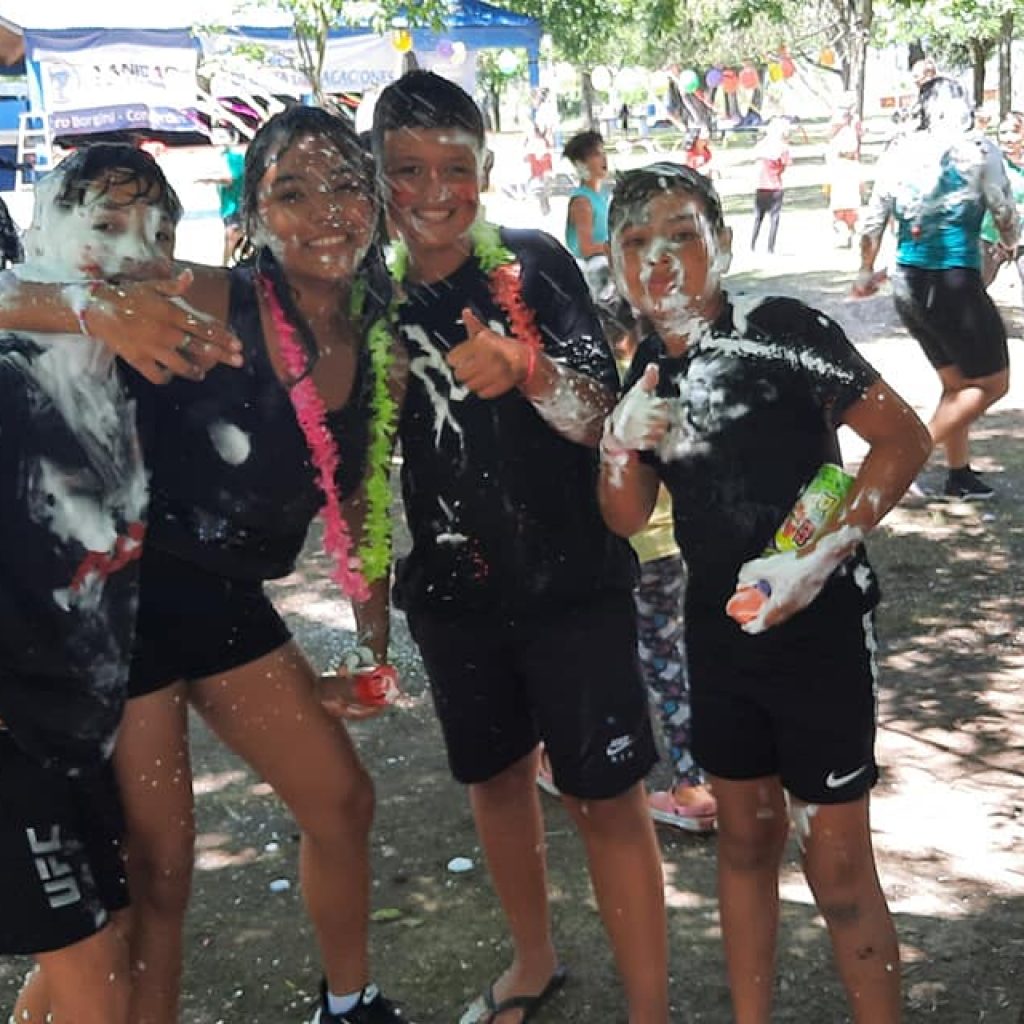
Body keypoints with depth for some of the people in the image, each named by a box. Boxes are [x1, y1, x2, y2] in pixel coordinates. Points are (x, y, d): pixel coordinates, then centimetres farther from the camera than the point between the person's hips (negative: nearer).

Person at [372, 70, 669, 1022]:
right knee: (495, 776, 18)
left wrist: (529, 373, -31)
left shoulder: (533, 263, -10)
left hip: (571, 581, -4)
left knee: (605, 796, -2)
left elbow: (601, 421, -14)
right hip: (452, 589, 4)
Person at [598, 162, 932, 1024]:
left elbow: (906, 438, -17)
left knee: (837, 868, 1)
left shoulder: (784, 333, -16)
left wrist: (821, 556, -23)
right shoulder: (642, 370, 2)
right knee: (745, 835, 19)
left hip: (821, 630, -6)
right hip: (720, 630, 6)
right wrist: (620, 445, -12)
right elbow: (628, 518, 7)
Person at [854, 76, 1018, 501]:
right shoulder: (978, 150, -7)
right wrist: (1010, 244, 24)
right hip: (955, 283, -6)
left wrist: (866, 272, 23)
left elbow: (873, 220, 7)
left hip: (908, 284, 6)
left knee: (955, 381, 21)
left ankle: (959, 474, 22)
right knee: (992, 382, 8)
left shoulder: (898, 152, 4)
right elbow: (1005, 216, 2)